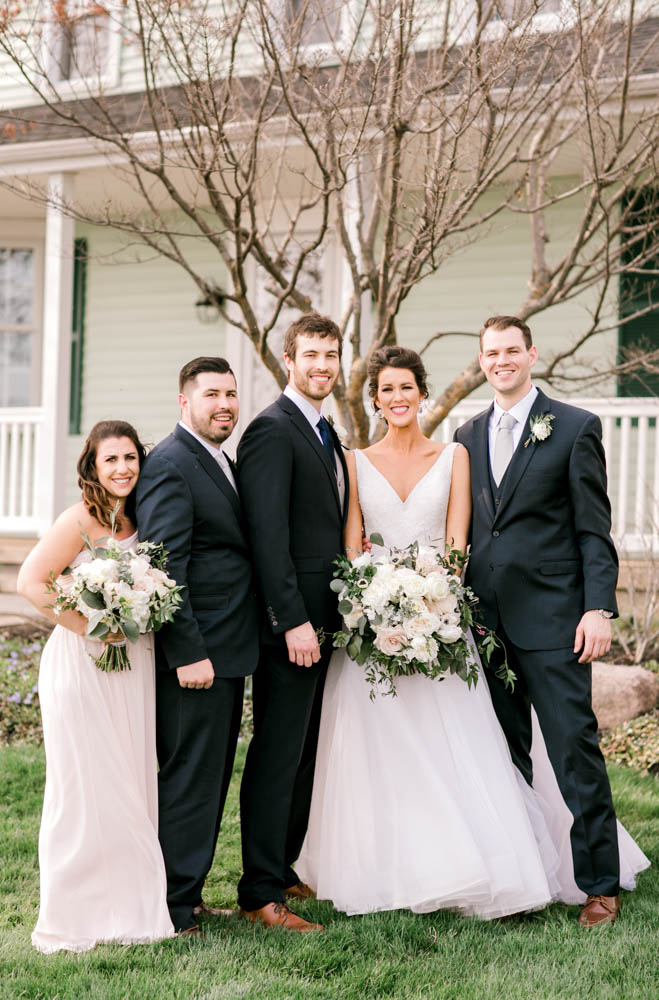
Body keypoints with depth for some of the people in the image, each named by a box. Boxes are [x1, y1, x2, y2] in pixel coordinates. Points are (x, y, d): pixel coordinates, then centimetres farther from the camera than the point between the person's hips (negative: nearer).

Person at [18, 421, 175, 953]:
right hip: (83, 665, -7)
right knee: (87, 787, -1)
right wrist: (90, 626, -17)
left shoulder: (136, 519, 9)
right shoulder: (81, 520, -12)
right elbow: (30, 581, -16)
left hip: (133, 665, 7)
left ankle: (126, 904, 23)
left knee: (132, 784, 11)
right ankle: (76, 915, 11)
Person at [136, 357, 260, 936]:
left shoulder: (224, 463, 17)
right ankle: (174, 909, 6)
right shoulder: (169, 464, -14)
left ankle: (188, 894, 26)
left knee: (210, 778, 15)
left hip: (227, 650, 10)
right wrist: (188, 653, -22)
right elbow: (165, 567, -20)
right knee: (190, 777, -3)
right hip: (196, 651, -10)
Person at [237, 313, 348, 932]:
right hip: (289, 622, -9)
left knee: (304, 754, 16)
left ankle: (283, 869, 27)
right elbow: (268, 533, -19)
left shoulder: (325, 434, 18)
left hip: (320, 619, 9)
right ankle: (260, 893, 4)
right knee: (277, 757, -4)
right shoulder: (272, 430, -11)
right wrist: (293, 620, -23)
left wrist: (332, 614, 14)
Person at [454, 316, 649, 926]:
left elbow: (594, 529, -4)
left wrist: (599, 608, -12)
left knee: (575, 752, -3)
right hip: (485, 619, 5)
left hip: (552, 620, -5)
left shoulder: (575, 428, -1)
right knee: (503, 757, 11)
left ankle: (600, 884, 7)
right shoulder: (468, 435, 14)